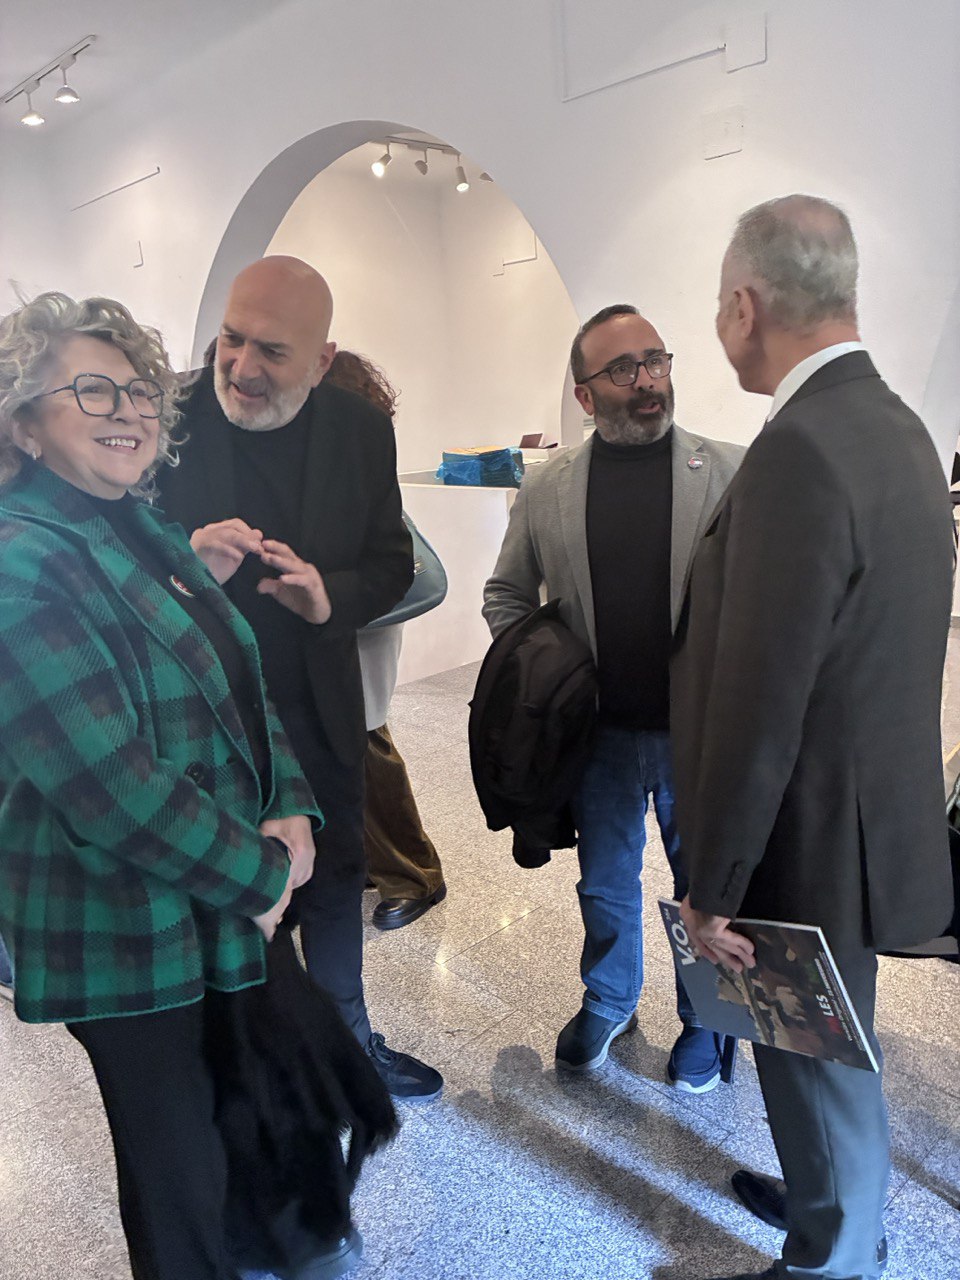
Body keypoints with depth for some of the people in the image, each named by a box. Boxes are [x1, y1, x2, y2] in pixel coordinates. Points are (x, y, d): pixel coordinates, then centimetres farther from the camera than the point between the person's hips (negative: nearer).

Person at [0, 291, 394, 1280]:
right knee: (183, 1172, 14)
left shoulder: (147, 534, 7)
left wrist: (291, 812, -6)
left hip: (242, 900, 8)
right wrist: (263, 873, -16)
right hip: (134, 934, -8)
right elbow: (112, 785, -26)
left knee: (287, 1115, 25)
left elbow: (242, 687, 10)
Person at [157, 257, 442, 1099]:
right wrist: (188, 568, -32)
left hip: (319, 711, 3)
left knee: (335, 879, 20)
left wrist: (329, 595, -22)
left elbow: (392, 563, -1)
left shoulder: (362, 431, -6)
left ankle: (348, 1036, 46)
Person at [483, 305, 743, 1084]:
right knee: (605, 883, 19)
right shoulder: (546, 490, 0)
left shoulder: (735, 473, -6)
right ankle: (609, 1003, 46)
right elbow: (507, 596, 11)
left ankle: (704, 1020, 43)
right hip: (599, 730, 2)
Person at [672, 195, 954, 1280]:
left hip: (814, 838, -9)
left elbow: (758, 708, -26)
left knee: (818, 1061, 13)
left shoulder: (800, 451, -26)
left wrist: (712, 887, -16)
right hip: (870, 812, 9)